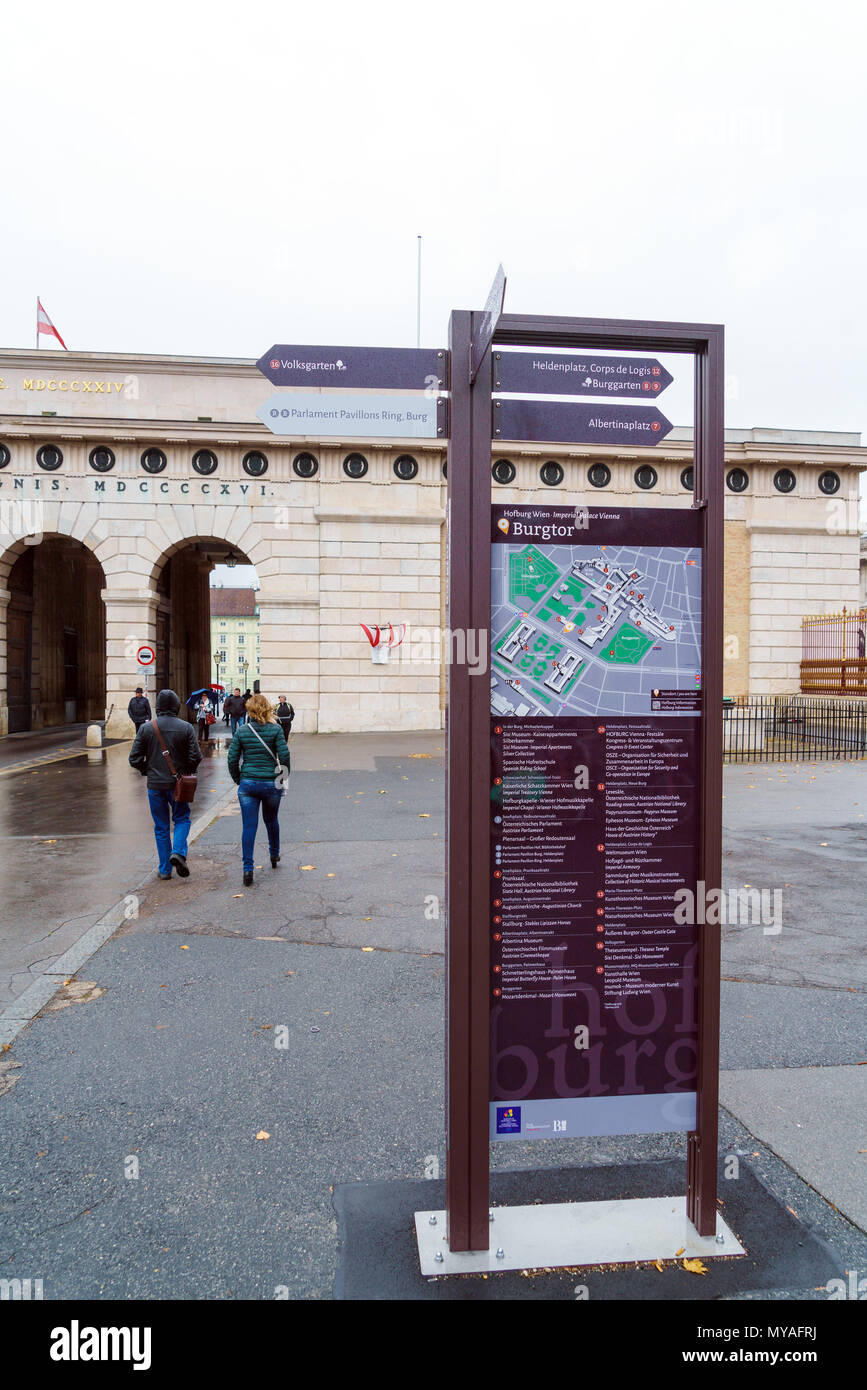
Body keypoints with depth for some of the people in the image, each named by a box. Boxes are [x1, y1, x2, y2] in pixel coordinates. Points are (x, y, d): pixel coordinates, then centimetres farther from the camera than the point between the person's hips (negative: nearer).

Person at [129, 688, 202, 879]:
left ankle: (165, 869, 15)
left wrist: (147, 771, 13)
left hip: (155, 785, 1)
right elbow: (196, 757, -10)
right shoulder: (186, 728, -7)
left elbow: (134, 759, -4)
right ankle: (178, 852, -7)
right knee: (182, 819, 17)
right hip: (178, 784, -1)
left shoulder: (146, 728, -5)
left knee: (161, 827, 11)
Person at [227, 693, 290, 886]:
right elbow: (284, 755, -11)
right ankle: (274, 855, 40)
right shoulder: (275, 729, -7)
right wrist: (284, 776, 4)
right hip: (272, 783, 0)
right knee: (271, 821, 22)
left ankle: (248, 868, -2)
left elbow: (233, 758, -1)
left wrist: (238, 779, 12)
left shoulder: (241, 731, -2)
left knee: (248, 826, 3)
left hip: (248, 784, 0)